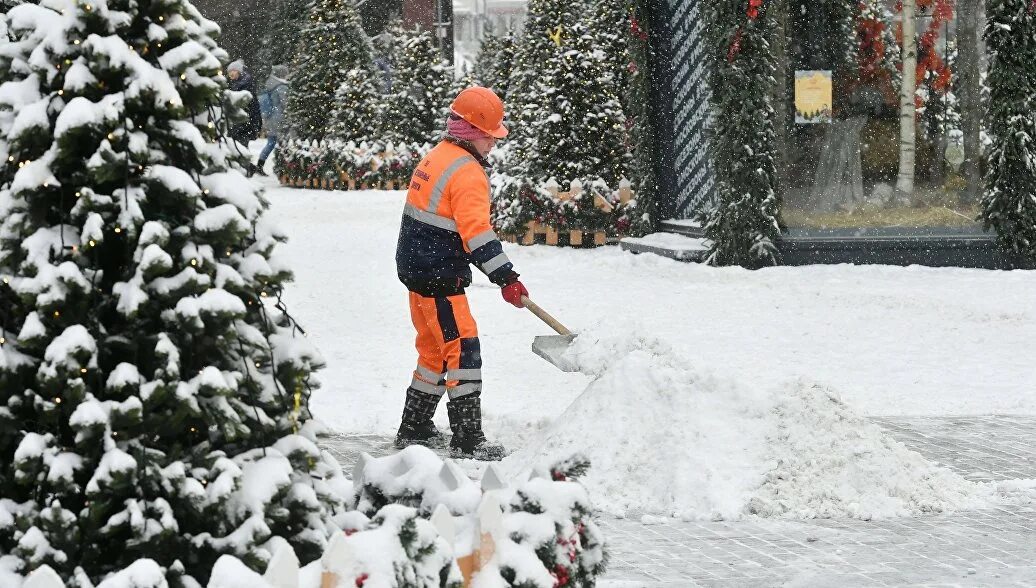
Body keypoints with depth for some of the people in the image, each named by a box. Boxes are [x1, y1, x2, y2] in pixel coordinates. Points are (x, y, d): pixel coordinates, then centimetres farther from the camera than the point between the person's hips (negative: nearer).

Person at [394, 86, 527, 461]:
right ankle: (467, 441, -11)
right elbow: (476, 232, -23)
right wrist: (505, 278, -23)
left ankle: (414, 429, 27)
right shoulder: (468, 172, -16)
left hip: (417, 269, 10)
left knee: (435, 350, 19)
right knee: (462, 350, -9)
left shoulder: (435, 158, 14)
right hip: (438, 277, -10)